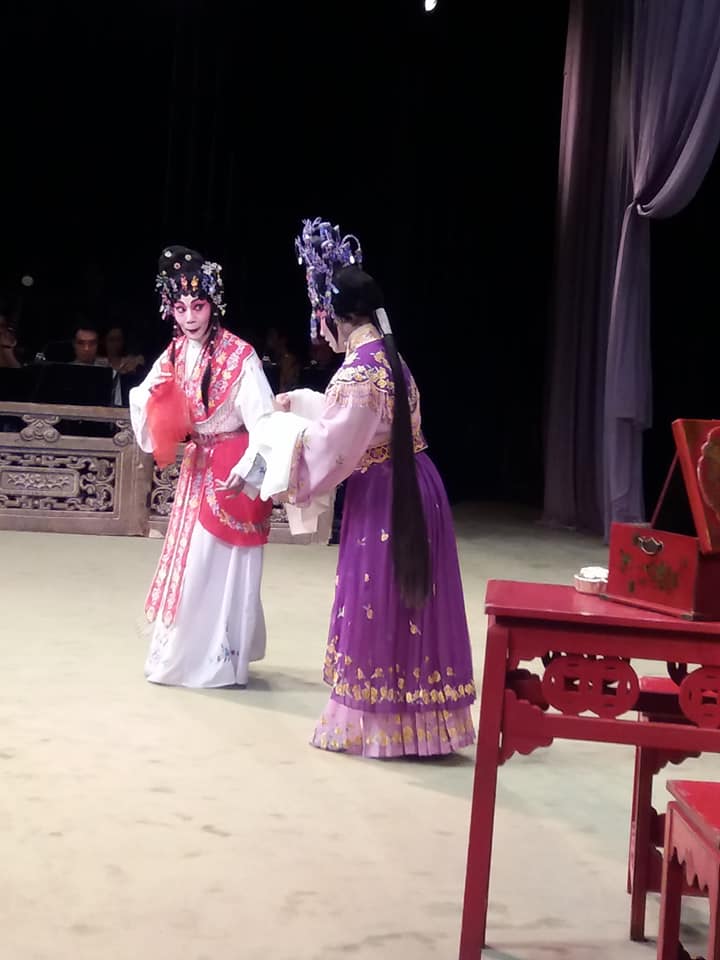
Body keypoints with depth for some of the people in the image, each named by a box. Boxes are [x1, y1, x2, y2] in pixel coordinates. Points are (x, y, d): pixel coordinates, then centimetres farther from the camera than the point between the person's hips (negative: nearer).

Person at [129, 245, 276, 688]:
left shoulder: (239, 356, -17)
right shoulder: (174, 355, 3)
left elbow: (263, 418, -22)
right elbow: (154, 418, 7)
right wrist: (153, 393, -14)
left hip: (231, 467, -7)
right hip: (197, 467, 7)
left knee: (222, 563, -1)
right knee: (192, 559, 14)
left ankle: (220, 659, 11)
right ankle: (183, 652, 27)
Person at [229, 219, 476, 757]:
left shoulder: (359, 369, -20)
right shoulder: (387, 356, 10)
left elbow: (331, 447, -18)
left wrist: (279, 432, -3)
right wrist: (301, 404, 27)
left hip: (382, 500, -9)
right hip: (411, 490, 9)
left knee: (377, 607, 3)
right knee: (403, 605, 15)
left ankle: (375, 723, 14)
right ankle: (412, 718, 25)